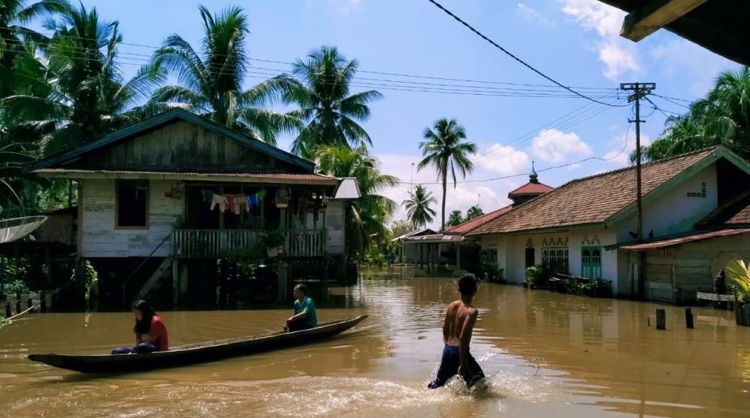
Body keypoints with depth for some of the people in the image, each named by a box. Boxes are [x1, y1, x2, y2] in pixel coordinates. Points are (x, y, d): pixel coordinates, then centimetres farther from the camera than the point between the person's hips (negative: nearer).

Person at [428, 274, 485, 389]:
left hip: (447, 349, 7)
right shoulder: (472, 311, -17)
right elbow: (463, 338, -24)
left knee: (439, 381, 23)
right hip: (459, 352, -7)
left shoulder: (451, 306, 4)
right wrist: (463, 364, -22)